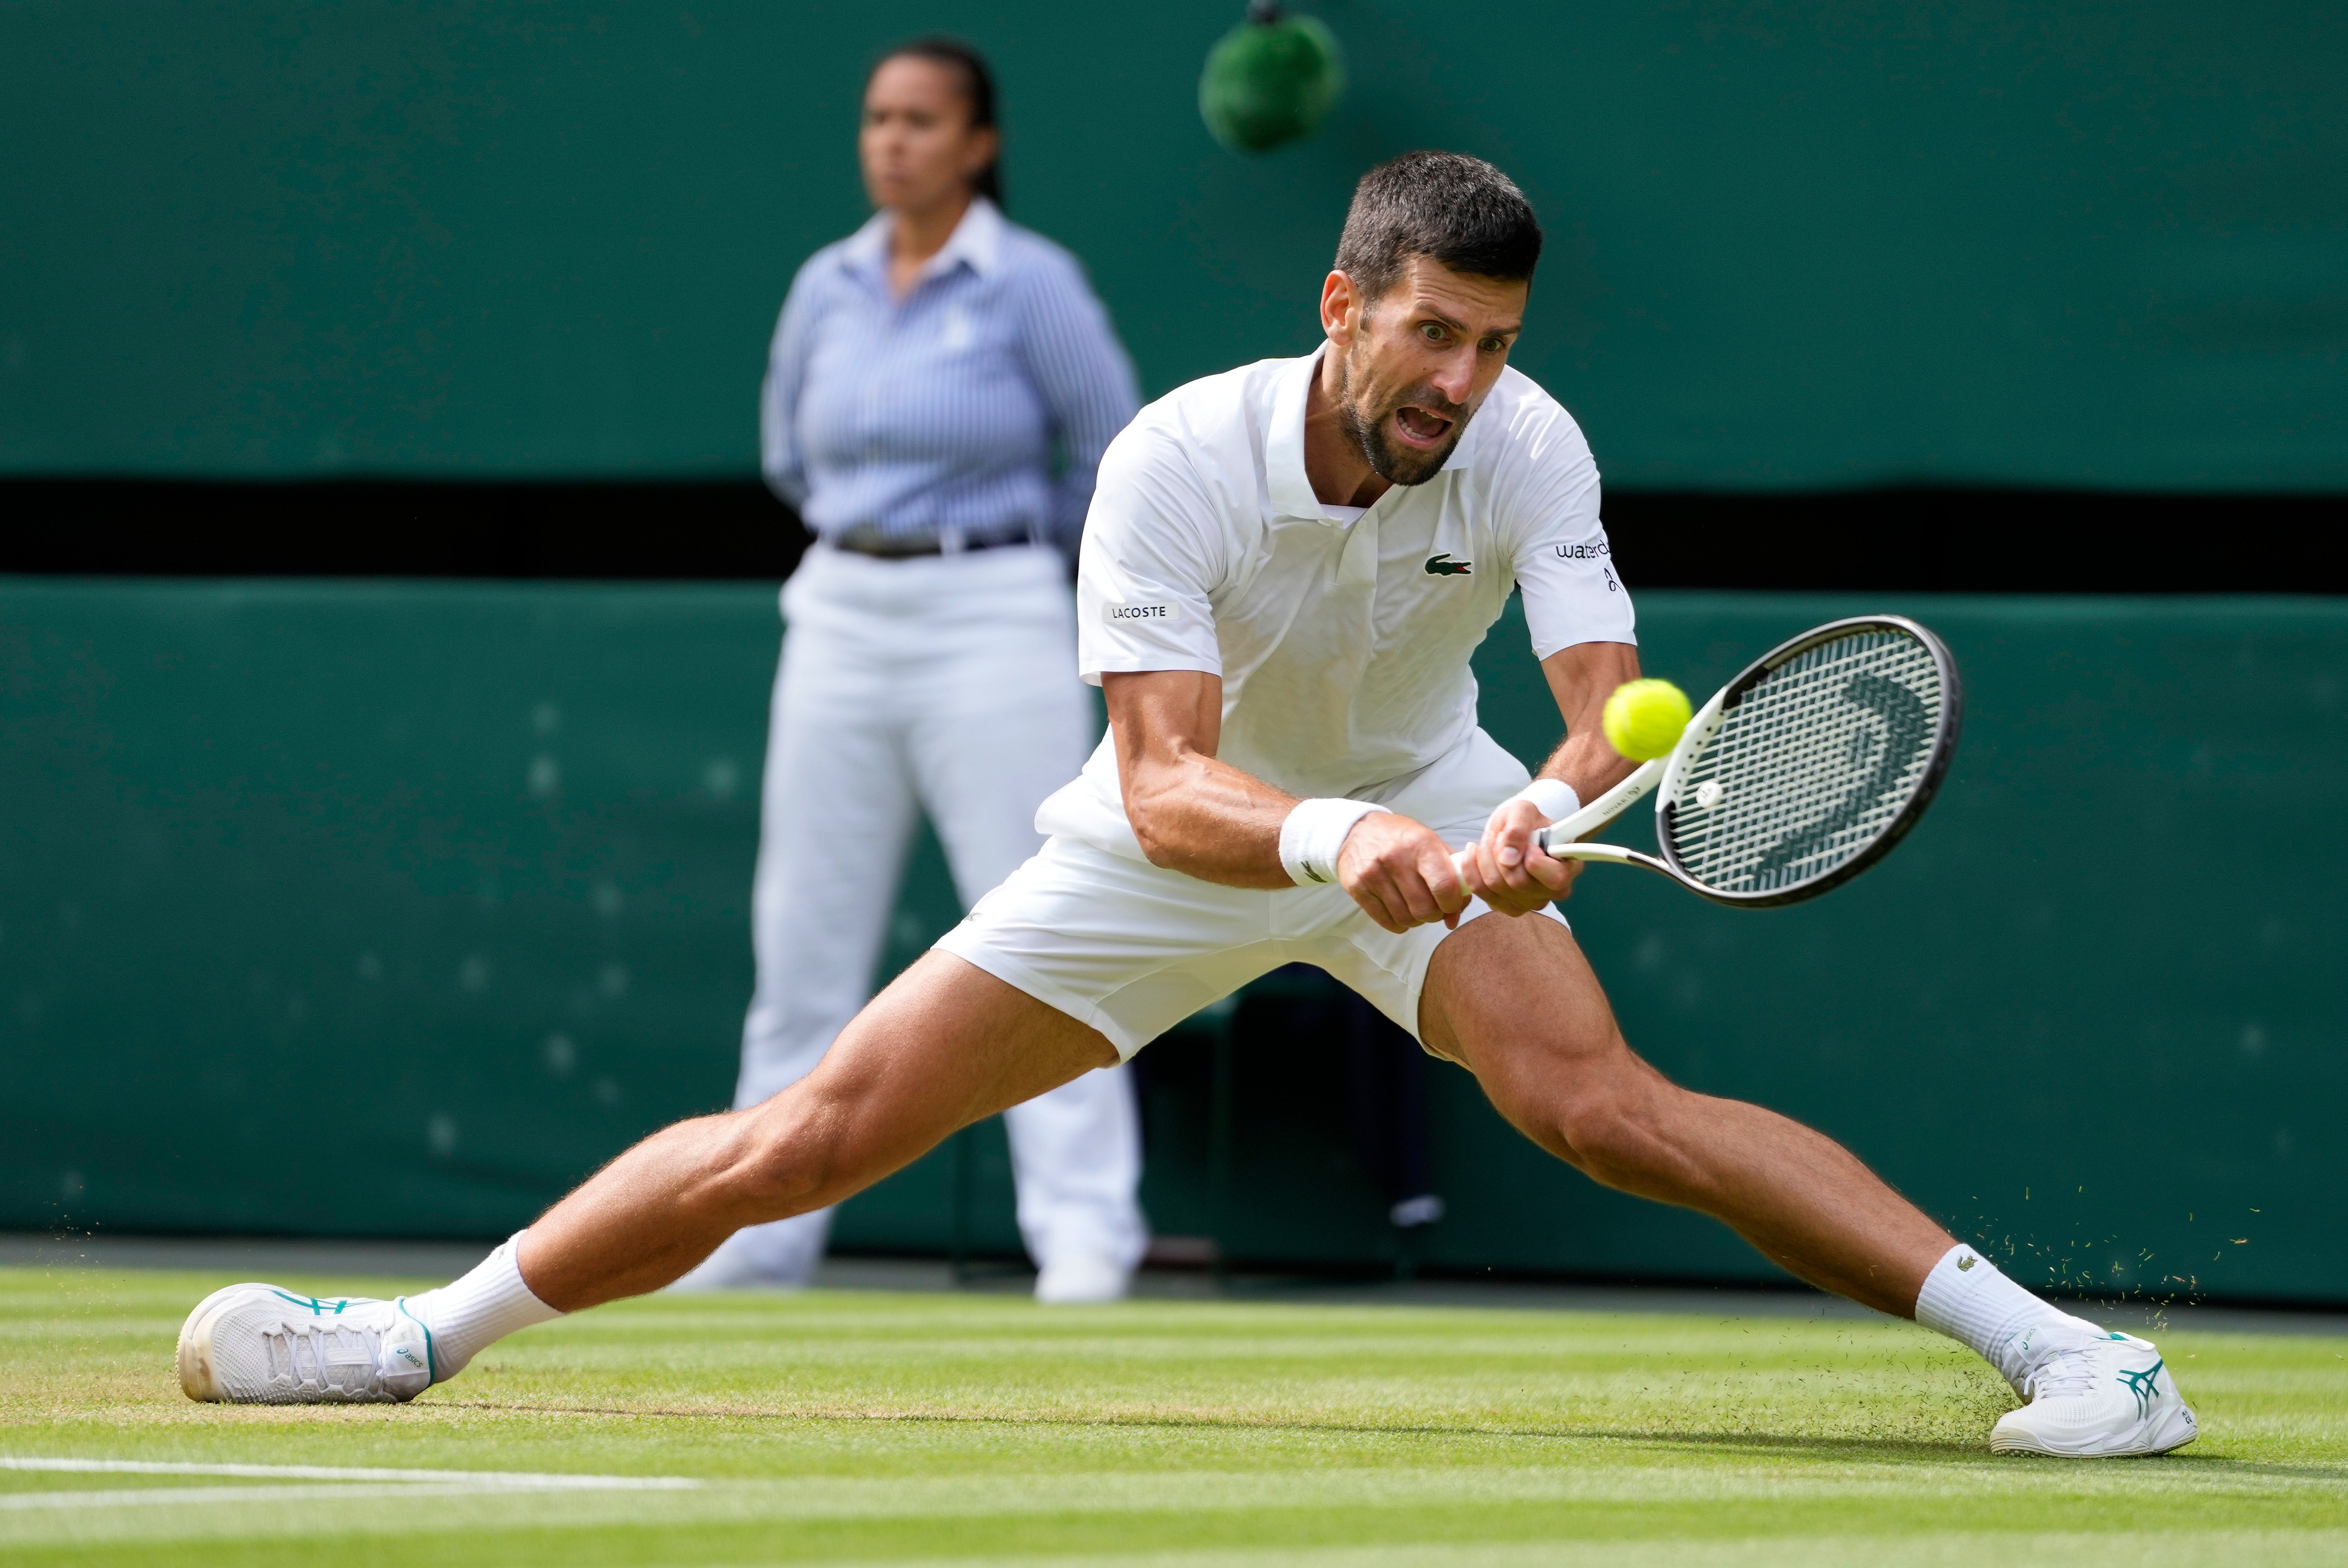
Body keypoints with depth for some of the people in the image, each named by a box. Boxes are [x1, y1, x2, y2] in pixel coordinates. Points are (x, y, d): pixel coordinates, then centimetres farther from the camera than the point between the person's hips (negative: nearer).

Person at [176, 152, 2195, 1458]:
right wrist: (1330, 837, -55)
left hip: (1419, 807, 0)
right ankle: (420, 1337, 7)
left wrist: (1541, 819, -54)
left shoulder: (1529, 454, -22)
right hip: (1195, 828, 0)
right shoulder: (1176, 464, -28)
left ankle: (2045, 1338, -27)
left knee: (1600, 1103, -28)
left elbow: (1615, 716, -31)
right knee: (817, 1133, -6)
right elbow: (1166, 782, -35)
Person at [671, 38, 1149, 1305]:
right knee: (805, 942, 7)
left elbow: (1117, 458, -1)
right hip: (841, 619, 5)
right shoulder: (827, 287, 8)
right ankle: (764, 1231, 13)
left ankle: (1084, 1234, -7)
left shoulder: (1032, 285, -7)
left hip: (992, 623, -5)